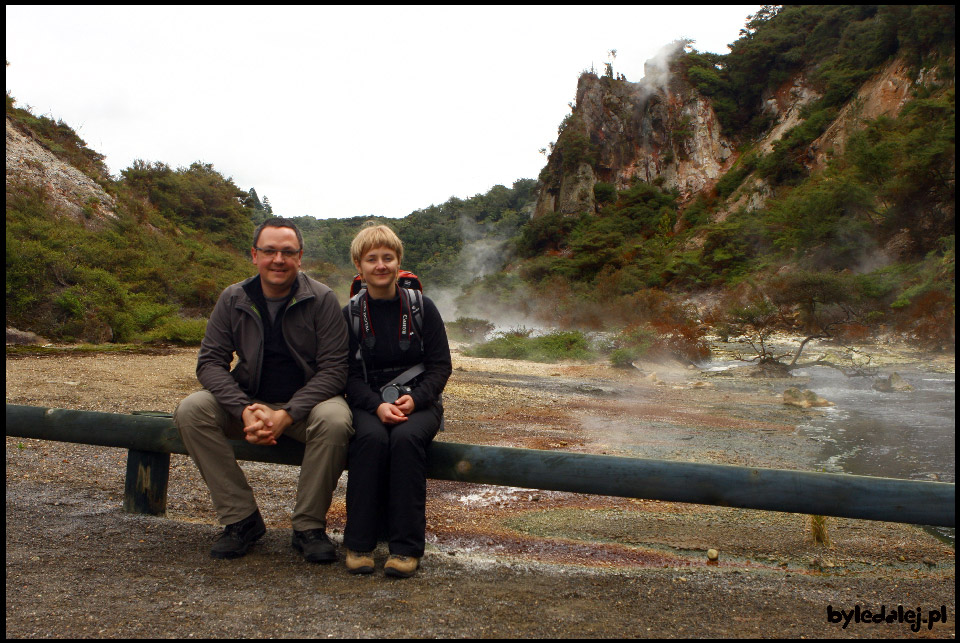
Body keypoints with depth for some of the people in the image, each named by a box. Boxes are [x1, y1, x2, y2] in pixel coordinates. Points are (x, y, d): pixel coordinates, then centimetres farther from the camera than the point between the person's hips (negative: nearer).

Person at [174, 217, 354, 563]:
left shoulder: (321, 299, -9)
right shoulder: (233, 299, 0)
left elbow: (334, 368, -13)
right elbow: (210, 362, -4)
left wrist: (287, 415, -25)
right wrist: (244, 410, -22)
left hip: (306, 402, -3)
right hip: (250, 400, 3)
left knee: (334, 421, -35)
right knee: (190, 411, -21)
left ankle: (309, 527, -14)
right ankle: (241, 519, -11)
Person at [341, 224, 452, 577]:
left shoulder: (422, 307, 0)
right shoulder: (350, 314, 3)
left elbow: (441, 366, 0)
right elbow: (349, 375, 0)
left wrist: (414, 399, -17)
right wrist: (377, 405, -19)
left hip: (418, 401, 0)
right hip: (369, 403, 1)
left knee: (406, 437, -32)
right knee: (371, 438, -32)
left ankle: (407, 547, -22)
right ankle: (358, 543, -18)